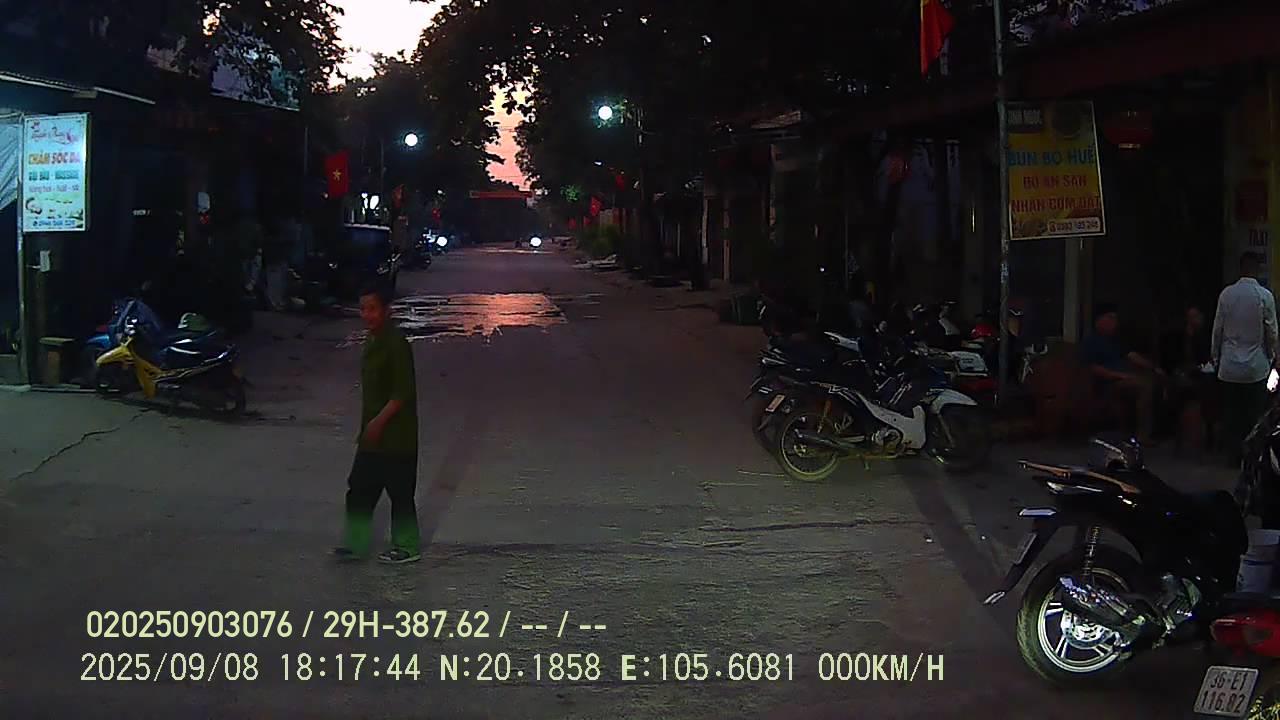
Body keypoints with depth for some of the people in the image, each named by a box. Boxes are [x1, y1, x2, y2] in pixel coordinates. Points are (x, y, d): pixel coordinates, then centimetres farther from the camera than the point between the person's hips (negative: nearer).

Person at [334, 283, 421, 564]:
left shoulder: (396, 344, -18)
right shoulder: (373, 342, 10)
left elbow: (403, 392, -21)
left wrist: (379, 421, -22)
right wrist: (366, 427, 19)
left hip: (396, 437, -9)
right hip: (373, 436, 9)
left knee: (400, 492, 3)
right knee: (359, 490, 11)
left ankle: (407, 547, 16)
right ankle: (356, 544, 20)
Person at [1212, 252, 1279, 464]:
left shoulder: (1226, 294, -4)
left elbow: (1218, 329, 2)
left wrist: (1215, 356, 14)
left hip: (1229, 366, 2)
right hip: (1256, 367, -2)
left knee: (1231, 414, 9)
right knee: (1255, 414, 6)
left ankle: (1233, 455, 13)